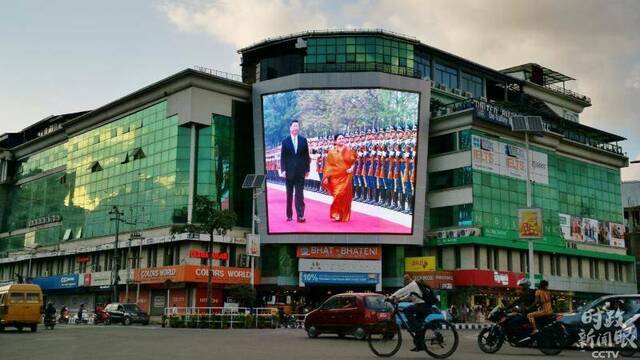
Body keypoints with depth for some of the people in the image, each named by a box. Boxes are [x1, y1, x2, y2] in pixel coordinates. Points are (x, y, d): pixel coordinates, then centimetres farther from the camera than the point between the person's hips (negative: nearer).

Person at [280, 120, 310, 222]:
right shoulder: (285, 141, 2)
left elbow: (306, 156, 6)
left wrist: (307, 169, 2)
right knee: (289, 194, 8)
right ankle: (289, 215, 15)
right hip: (289, 172, 0)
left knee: (299, 194, -3)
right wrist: (283, 169, -8)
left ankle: (300, 215, -5)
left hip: (300, 171, 0)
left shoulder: (303, 140, 5)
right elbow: (282, 157, 1)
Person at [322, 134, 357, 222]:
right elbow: (328, 165, 1)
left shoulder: (349, 151, 3)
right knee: (338, 195, -7)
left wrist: (351, 168, -7)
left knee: (345, 196, 3)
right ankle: (336, 214, 6)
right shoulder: (331, 152, 1)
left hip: (346, 177, 1)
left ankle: (344, 216, 14)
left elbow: (354, 161, 11)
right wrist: (326, 177, -4)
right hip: (335, 177, -1)